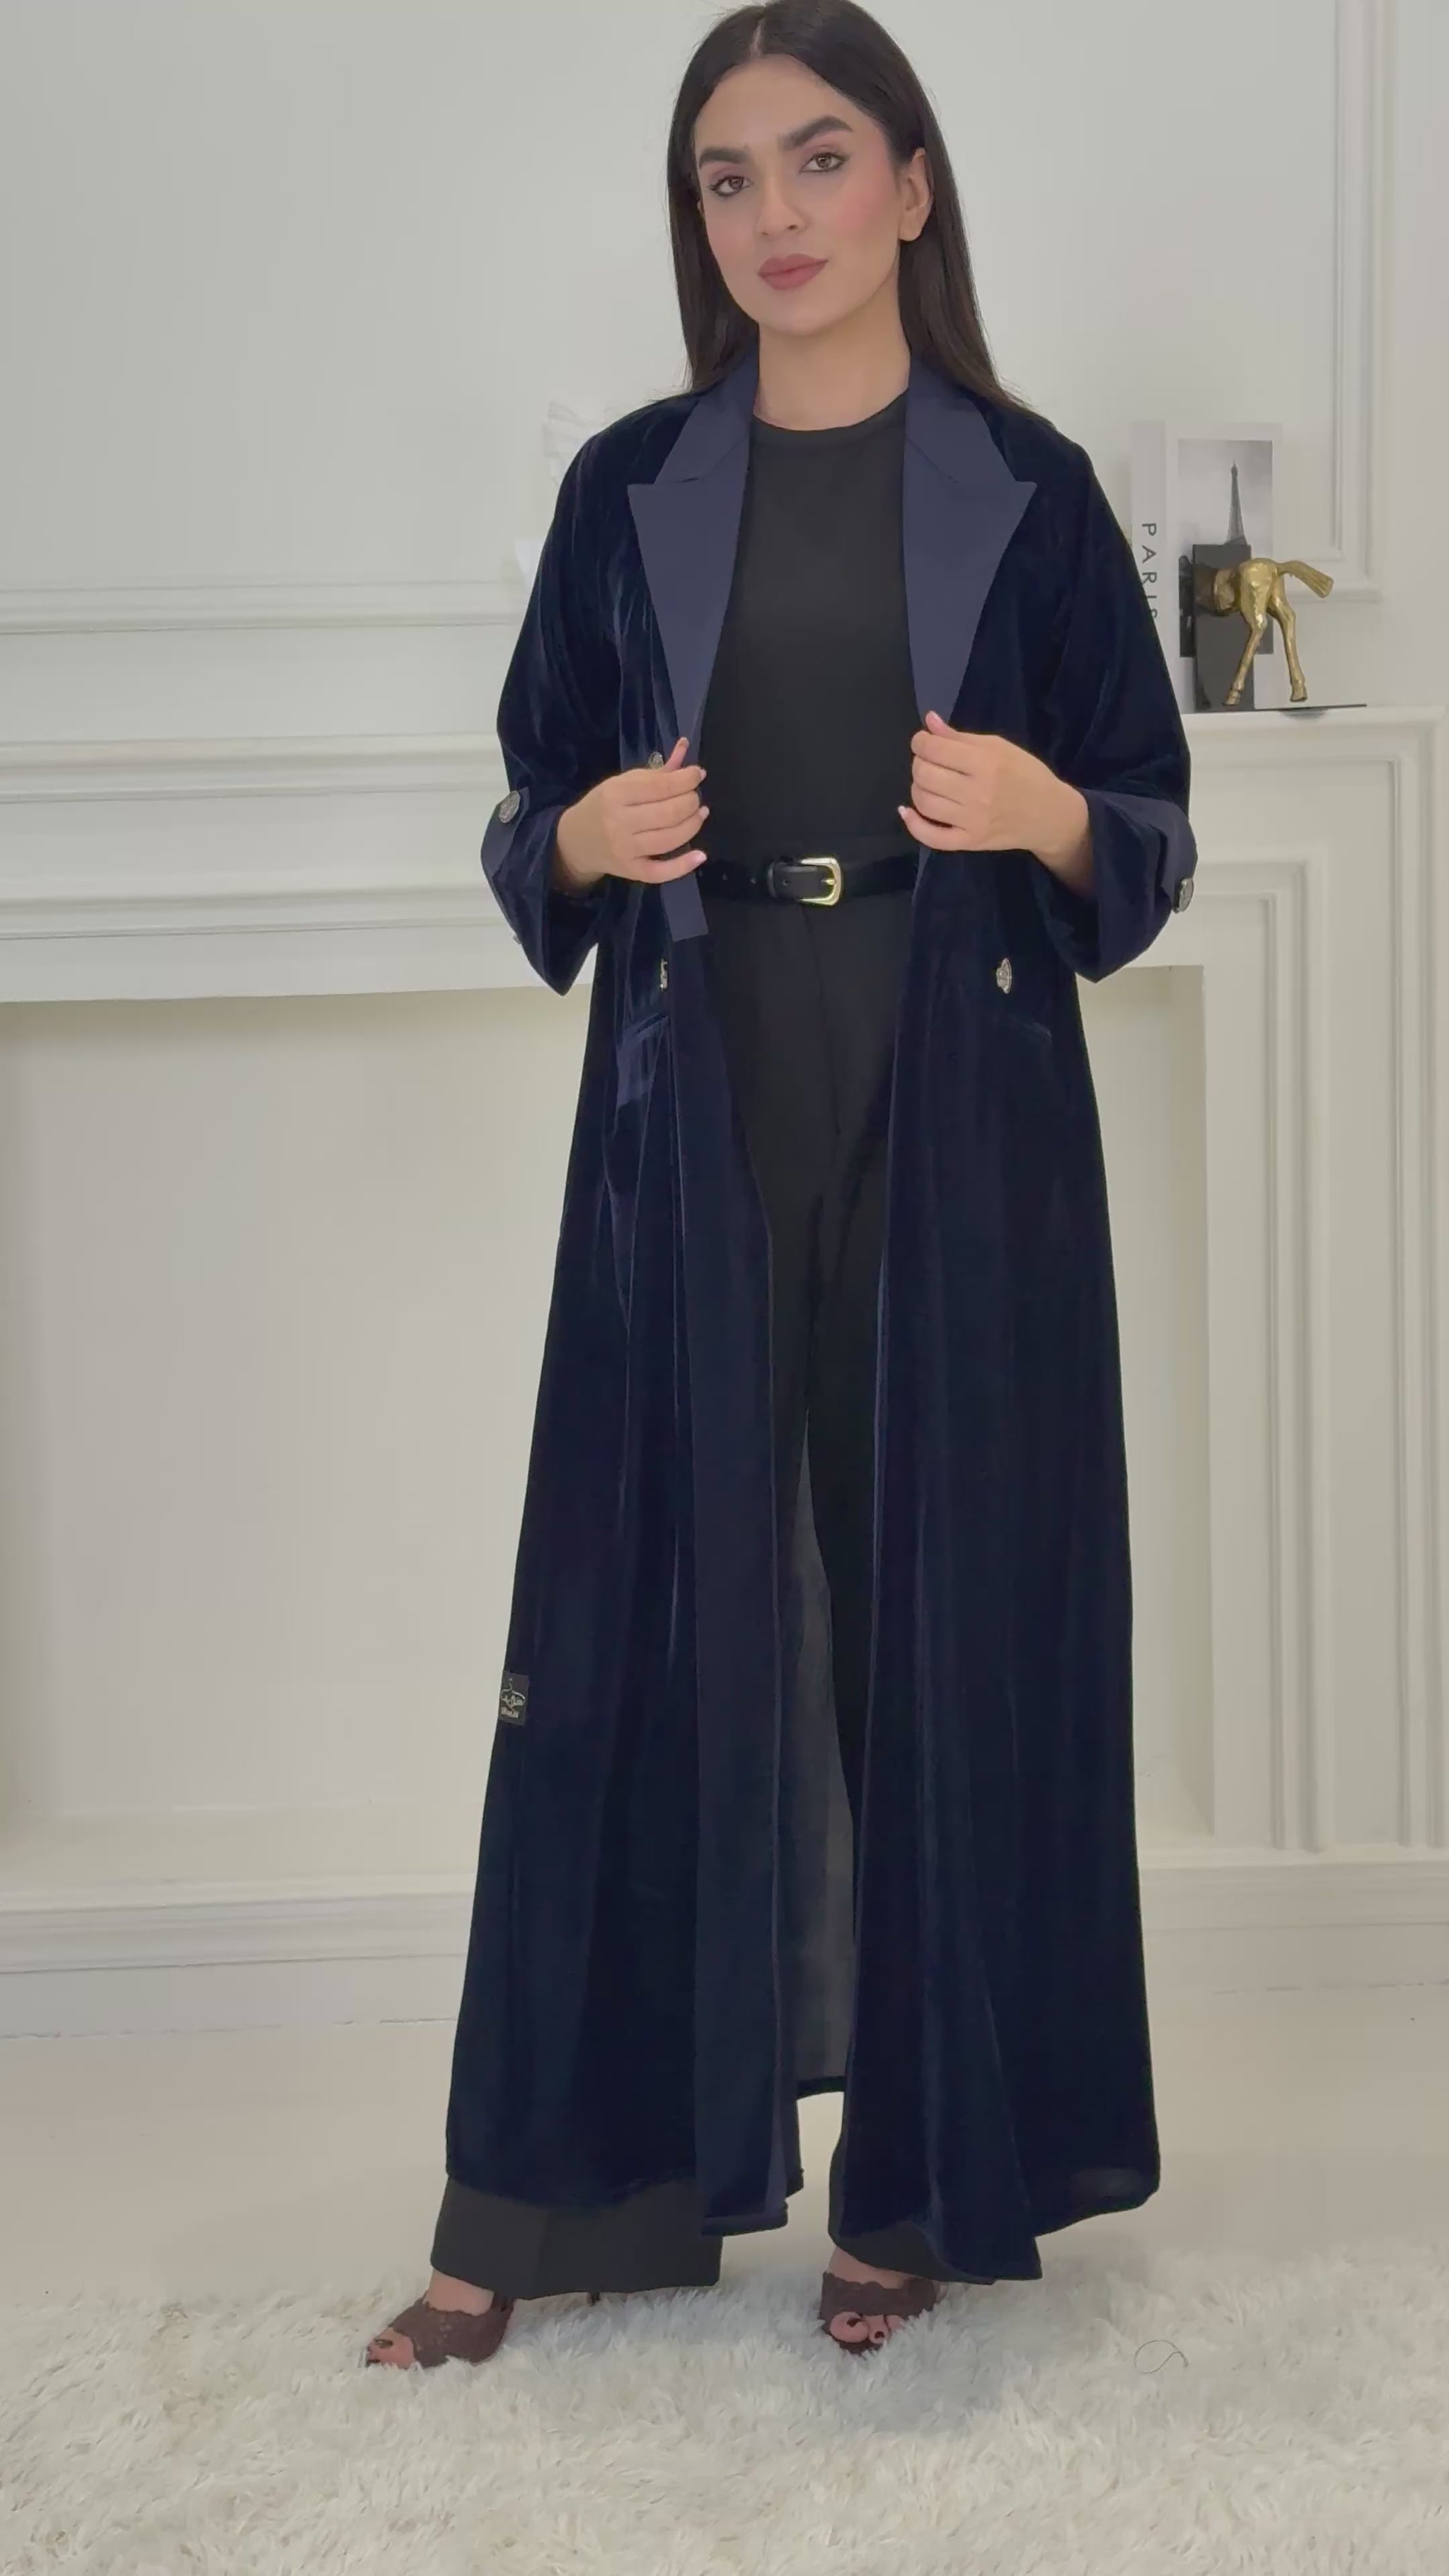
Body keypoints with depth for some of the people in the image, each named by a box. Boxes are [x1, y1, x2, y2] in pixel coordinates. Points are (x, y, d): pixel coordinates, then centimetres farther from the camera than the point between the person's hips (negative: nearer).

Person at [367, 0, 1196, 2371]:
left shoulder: (1027, 490, 4)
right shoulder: (630, 492, 8)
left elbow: (1153, 844, 5)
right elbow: (534, 829, 11)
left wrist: (1046, 818, -16)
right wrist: (584, 842, -10)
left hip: (957, 1117, -1)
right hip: (695, 1110, 1)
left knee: (942, 1604, 2)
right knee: (643, 1612, 1)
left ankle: (923, 2176, 16)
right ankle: (549, 2191, 11)